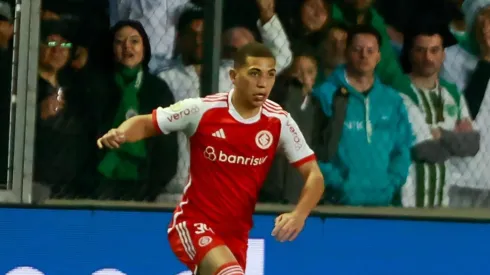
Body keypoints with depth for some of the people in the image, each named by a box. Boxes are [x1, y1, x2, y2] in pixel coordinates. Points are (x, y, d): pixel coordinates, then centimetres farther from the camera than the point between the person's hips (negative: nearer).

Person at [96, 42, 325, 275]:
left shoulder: (279, 122, -6)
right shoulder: (202, 110, -13)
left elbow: (314, 175, -5)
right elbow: (146, 123, -2)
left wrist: (299, 215, -24)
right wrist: (120, 134, -25)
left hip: (236, 233, 5)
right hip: (194, 223, -5)